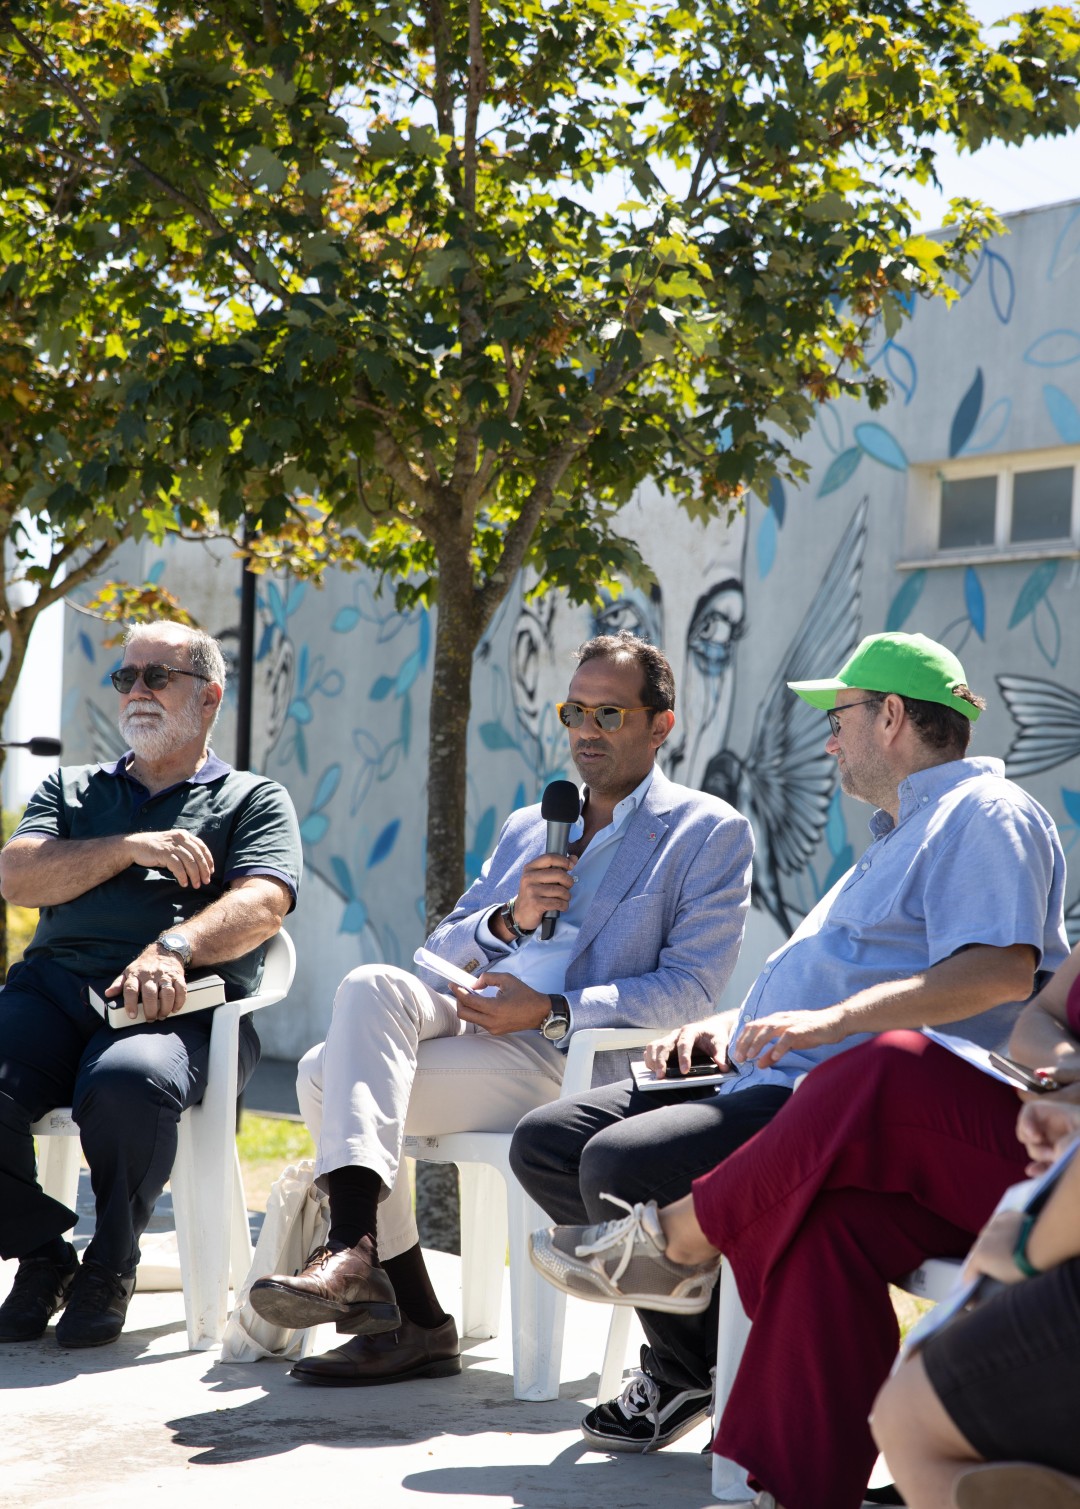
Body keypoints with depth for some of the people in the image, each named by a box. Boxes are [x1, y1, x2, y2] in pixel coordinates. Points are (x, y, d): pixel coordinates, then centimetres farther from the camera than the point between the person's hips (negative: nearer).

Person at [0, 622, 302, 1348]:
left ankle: (111, 1266, -12)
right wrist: (131, 847, -1)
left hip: (179, 1006, -3)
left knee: (128, 1083, -39)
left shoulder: (253, 799, 19)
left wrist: (174, 948, -21)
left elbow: (262, 904, -1)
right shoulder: (71, 789, 30)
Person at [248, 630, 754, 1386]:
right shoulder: (528, 828, 26)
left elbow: (690, 989, -6)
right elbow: (443, 948, 20)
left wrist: (552, 1011, -15)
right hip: (475, 1019, 7)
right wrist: (511, 918, -3)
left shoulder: (711, 832, 6)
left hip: (573, 1058, -6)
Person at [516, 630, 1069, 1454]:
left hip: (856, 1108, -11)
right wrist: (732, 1024, 15)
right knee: (548, 1141, 1)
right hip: (766, 1085, 11)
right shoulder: (902, 833, 29)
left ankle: (686, 1371, -2)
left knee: (623, 1163, -28)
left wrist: (831, 1020, -28)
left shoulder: (985, 814, -5)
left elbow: (1002, 970, -22)